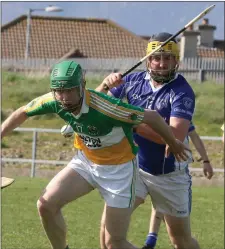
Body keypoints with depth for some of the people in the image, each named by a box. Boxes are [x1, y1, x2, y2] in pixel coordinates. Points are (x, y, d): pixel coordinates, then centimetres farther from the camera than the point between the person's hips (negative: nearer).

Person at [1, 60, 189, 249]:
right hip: (86, 160, 5)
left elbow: (152, 116, -24)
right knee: (46, 205, -13)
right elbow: (22, 113, 1)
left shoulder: (106, 108, -35)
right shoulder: (54, 101, -18)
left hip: (119, 168, -5)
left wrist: (174, 145, -8)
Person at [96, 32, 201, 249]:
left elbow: (176, 136, -30)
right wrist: (105, 86, -17)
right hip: (134, 166, 3)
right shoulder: (134, 81, -3)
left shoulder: (182, 92, -18)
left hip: (170, 175, -3)